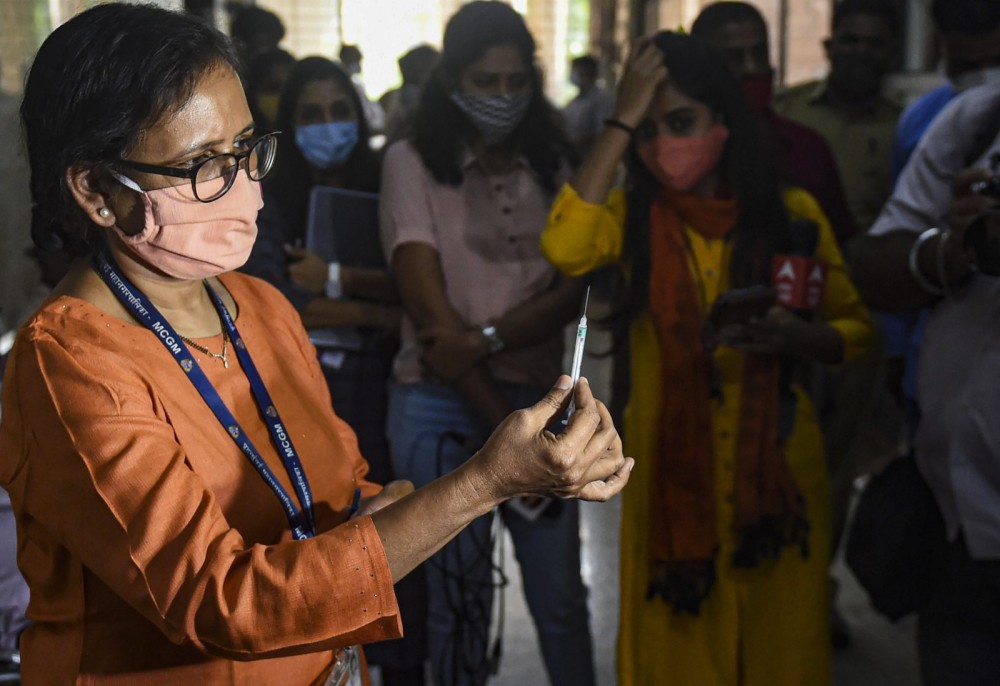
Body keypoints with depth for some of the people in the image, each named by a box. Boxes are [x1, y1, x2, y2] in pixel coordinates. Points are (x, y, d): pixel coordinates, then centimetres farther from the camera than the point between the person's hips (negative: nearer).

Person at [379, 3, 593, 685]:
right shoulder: (412, 162, -4)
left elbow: (573, 290, -1)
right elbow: (429, 306, -10)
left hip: (536, 396, 2)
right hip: (440, 404, -2)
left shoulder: (553, 164, 7)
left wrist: (485, 340, -18)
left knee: (560, 593, 8)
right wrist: (504, 426, -11)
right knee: (459, 593, 10)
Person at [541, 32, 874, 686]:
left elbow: (857, 328, 5)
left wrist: (796, 336, -17)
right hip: (667, 461, 0)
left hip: (777, 459, 0)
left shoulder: (792, 211, -1)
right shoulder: (634, 212, -1)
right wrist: (621, 120, -19)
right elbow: (565, 248, -23)